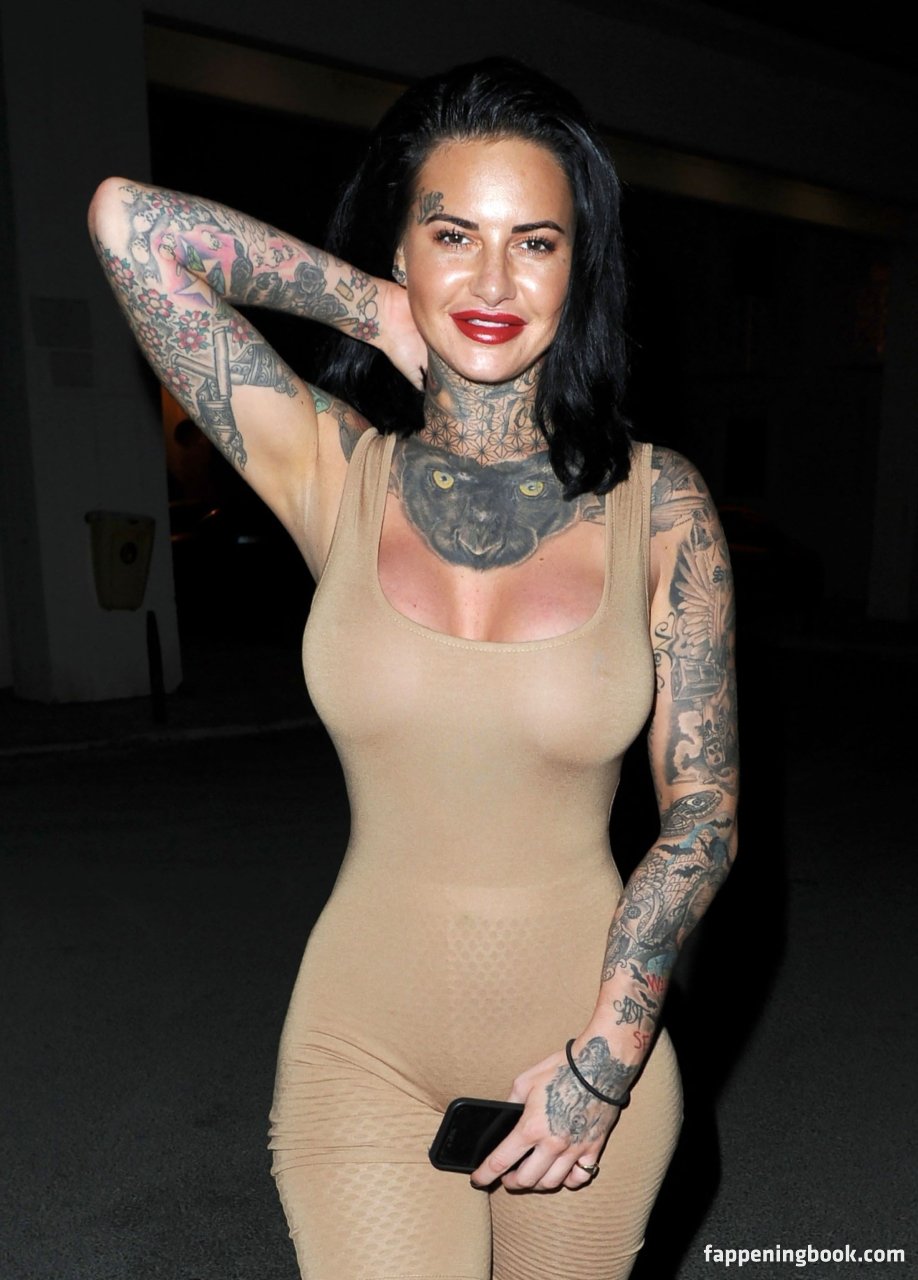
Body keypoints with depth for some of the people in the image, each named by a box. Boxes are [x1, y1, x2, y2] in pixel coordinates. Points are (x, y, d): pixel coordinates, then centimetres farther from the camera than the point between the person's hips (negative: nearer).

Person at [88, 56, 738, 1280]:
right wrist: (382, 314, -10)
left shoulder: (657, 501, -8)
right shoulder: (333, 470, -7)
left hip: (595, 1035, 1)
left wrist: (608, 1057, -10)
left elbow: (703, 810, -5)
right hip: (368, 1044, -1)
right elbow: (126, 218, -14)